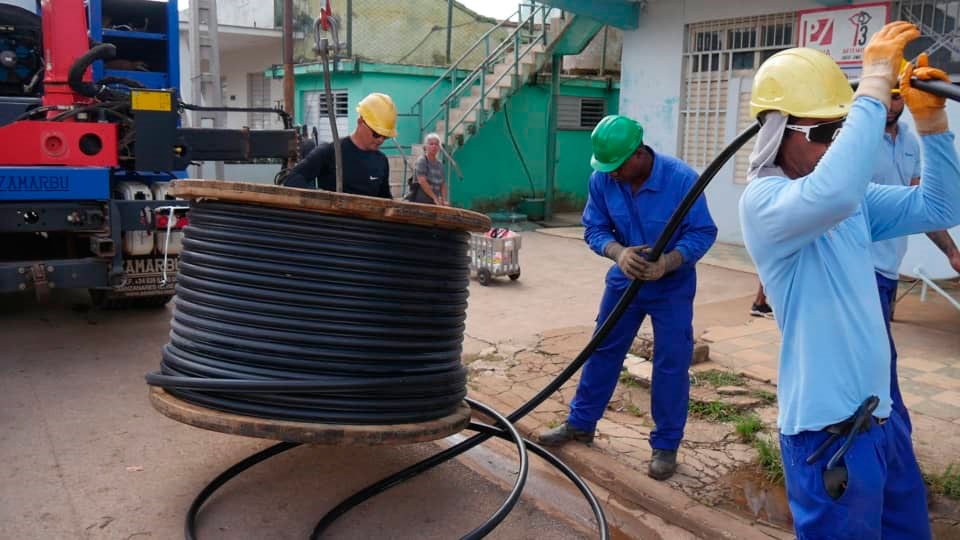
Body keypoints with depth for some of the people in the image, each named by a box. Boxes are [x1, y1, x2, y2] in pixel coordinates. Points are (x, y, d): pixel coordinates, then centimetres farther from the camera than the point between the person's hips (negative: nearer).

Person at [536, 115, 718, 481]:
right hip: (624, 280, 4)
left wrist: (667, 263, -36)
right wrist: (618, 253, -31)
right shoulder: (602, 179, -14)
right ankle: (581, 423, 28)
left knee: (671, 365, 0)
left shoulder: (681, 178, -25)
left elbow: (703, 232, -20)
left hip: (672, 287, -3)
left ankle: (665, 445, 15)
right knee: (603, 352, 12)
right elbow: (594, 229, -9)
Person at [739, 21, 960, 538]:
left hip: (880, 415, 9)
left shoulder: (854, 200, 8)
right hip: (828, 431, -9)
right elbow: (833, 194, -42)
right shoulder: (763, 201, -20)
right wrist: (875, 85, -33)